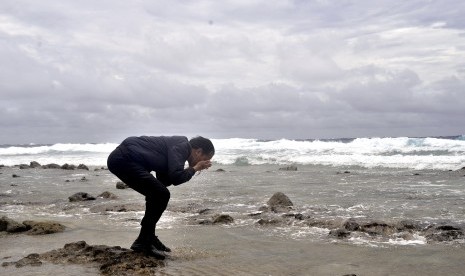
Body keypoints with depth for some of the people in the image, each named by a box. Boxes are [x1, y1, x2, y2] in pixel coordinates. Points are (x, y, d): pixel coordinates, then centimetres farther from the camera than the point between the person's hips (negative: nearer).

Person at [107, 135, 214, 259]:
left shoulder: (175, 144, 19)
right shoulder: (182, 146, -10)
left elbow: (164, 181, 18)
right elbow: (176, 178, -21)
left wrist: (188, 170, 12)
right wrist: (194, 169, -4)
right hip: (123, 159, -11)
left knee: (157, 194, 16)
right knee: (162, 195, -12)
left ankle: (149, 238, 21)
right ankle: (143, 243, -5)